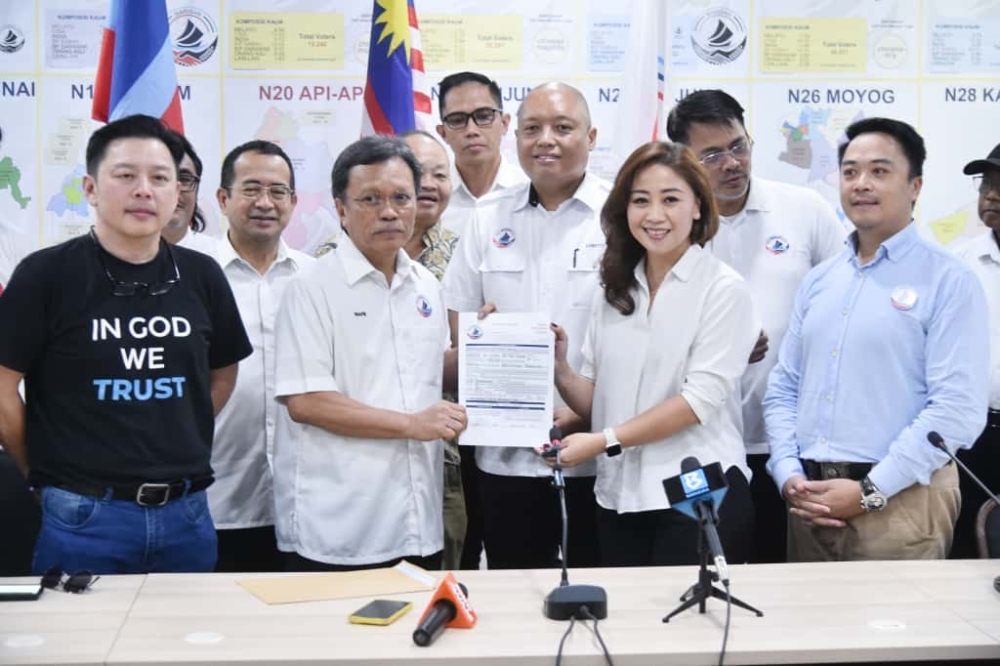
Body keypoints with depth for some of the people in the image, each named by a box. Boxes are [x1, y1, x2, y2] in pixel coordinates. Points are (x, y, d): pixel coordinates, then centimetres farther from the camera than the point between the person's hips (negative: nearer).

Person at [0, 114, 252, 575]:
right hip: (83, 516, -4)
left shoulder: (202, 276, 3)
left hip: (186, 512, 4)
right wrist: (45, 472, 3)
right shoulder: (46, 274, -8)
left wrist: (185, 447, 10)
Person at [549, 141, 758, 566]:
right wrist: (560, 371, -11)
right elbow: (595, 399, 10)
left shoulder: (723, 288, -5)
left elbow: (703, 398, -14)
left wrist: (605, 441, -17)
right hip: (619, 496, 5)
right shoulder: (616, 290, 11)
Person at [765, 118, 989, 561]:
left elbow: (958, 408, -14)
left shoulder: (948, 282, -5)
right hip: (810, 502, 5)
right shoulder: (817, 282, 12)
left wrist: (871, 491, -16)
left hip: (898, 504, -5)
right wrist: (789, 474, -3)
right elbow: (783, 387, 12)